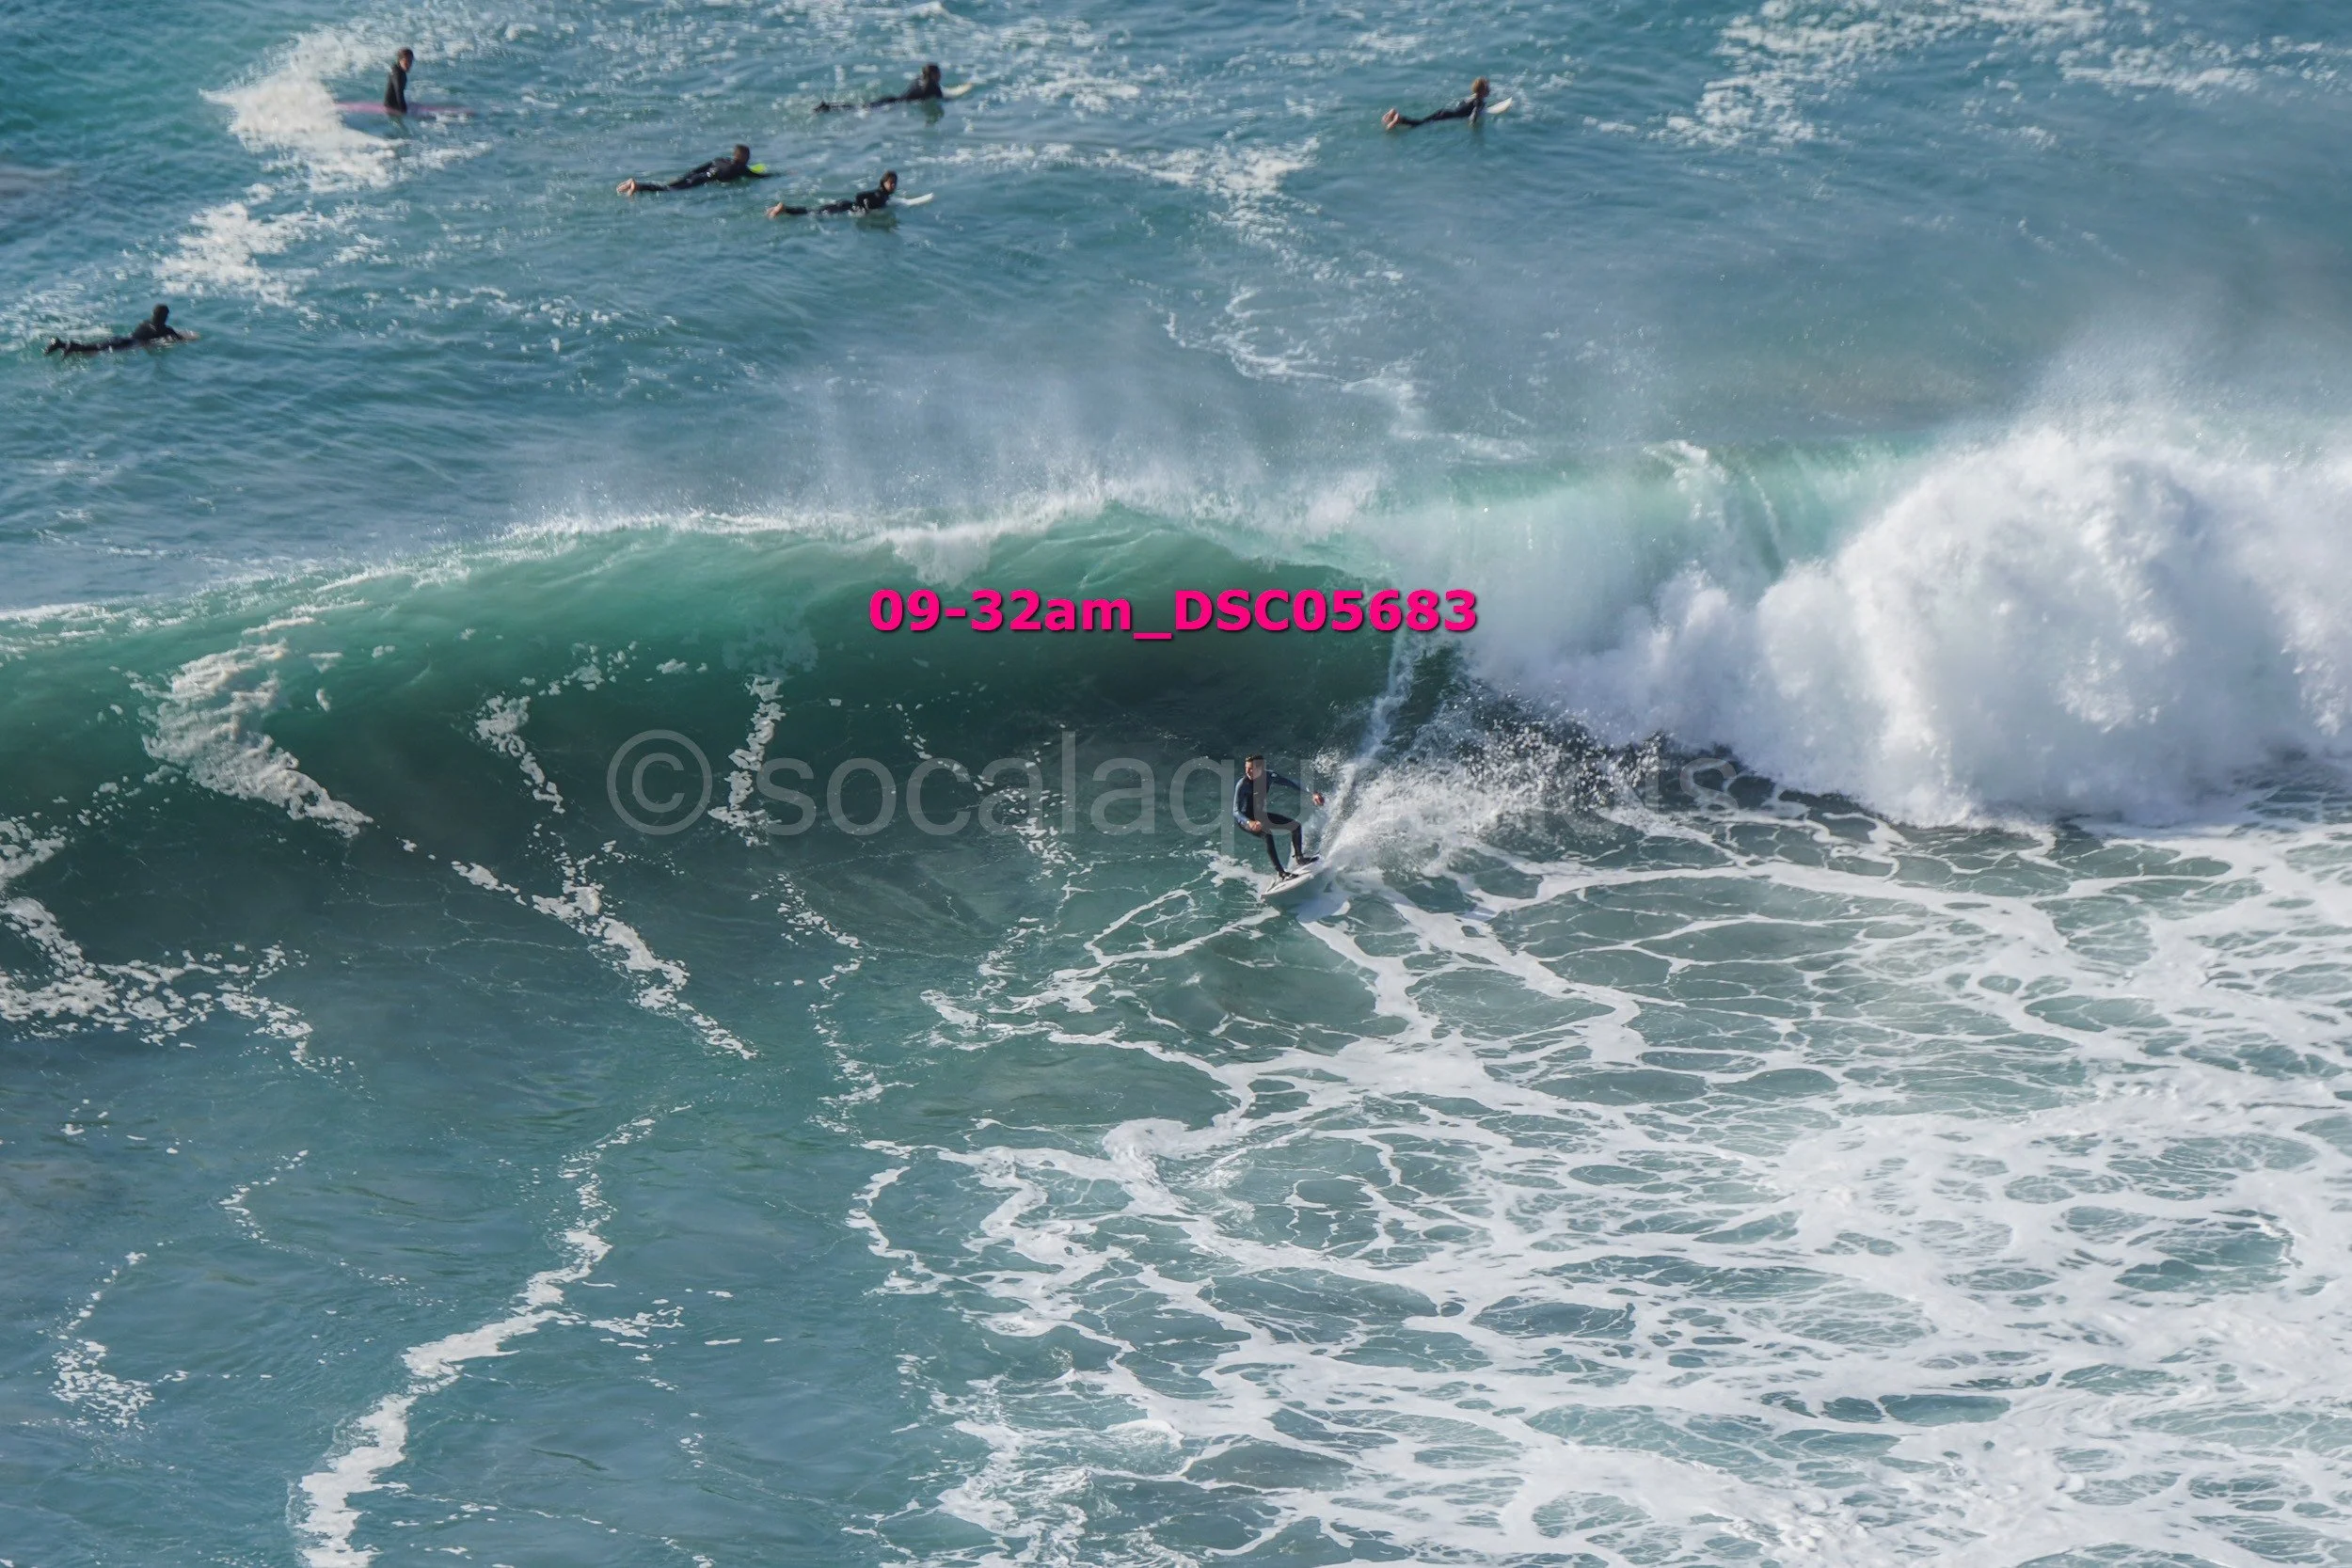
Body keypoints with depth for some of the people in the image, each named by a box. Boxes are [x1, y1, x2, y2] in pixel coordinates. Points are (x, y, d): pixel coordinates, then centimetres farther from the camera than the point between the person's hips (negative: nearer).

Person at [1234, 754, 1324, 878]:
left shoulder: (1269, 777, -14)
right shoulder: (1242, 785, -28)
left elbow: (1292, 783, -13)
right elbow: (1236, 811, -32)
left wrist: (1312, 794, -26)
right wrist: (1250, 823, -51)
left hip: (1260, 815, 6)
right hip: (1245, 819, -6)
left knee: (1295, 825, 2)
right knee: (1267, 834, -34)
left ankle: (1299, 858, 16)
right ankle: (1279, 872, -33)